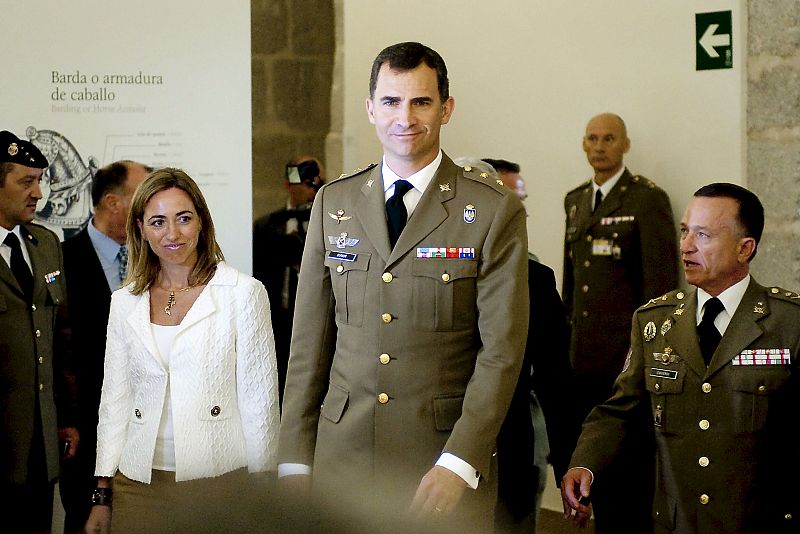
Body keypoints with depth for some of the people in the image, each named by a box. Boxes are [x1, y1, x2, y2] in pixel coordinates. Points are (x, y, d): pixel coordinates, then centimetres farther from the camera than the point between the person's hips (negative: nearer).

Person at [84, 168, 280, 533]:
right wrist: (102, 496, 8)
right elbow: (114, 402, 11)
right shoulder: (124, 303, 9)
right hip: (140, 485, 3)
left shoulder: (243, 293, -3)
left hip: (221, 485, -3)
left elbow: (259, 402, -2)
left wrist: (262, 493, -4)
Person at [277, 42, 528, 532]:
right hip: (341, 458, 3)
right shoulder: (333, 203, 8)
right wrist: (295, 461, 4)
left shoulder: (495, 211, -3)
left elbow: (502, 351, -7)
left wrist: (458, 464, -15)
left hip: (446, 462, -3)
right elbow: (310, 341, 8)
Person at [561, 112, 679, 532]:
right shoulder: (576, 200, 15)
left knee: (630, 462, -1)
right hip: (584, 355, 6)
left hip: (628, 356, -6)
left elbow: (661, 279, -11)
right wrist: (568, 332, 16)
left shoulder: (648, 199, -7)